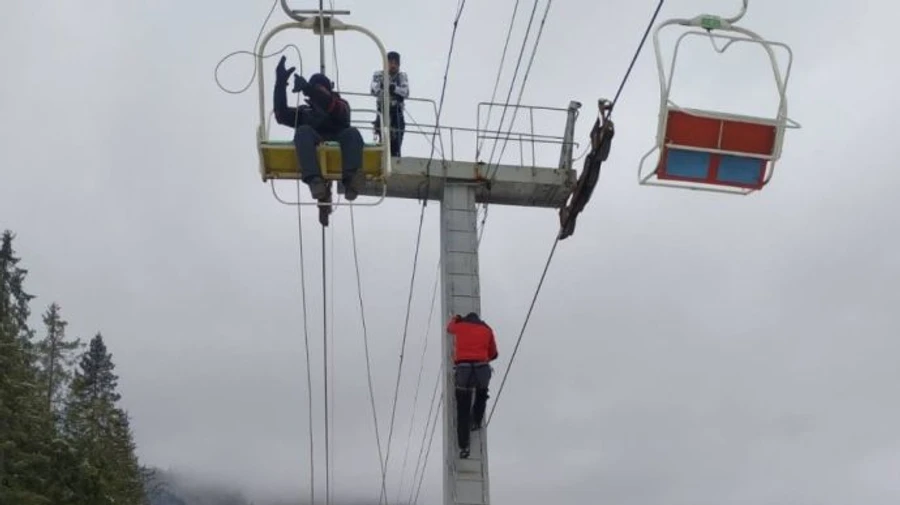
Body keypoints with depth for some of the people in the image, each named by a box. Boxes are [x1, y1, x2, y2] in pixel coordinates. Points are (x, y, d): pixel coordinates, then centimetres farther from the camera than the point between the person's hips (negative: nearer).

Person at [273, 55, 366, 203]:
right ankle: (315, 180, -55)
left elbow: (339, 111, 2)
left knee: (352, 133, -32)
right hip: (314, 147, 0)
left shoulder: (340, 105, 29)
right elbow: (282, 116, 14)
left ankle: (351, 181, -57)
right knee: (304, 131, -31)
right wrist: (280, 83, 6)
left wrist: (308, 88, -10)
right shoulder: (303, 112, 33)